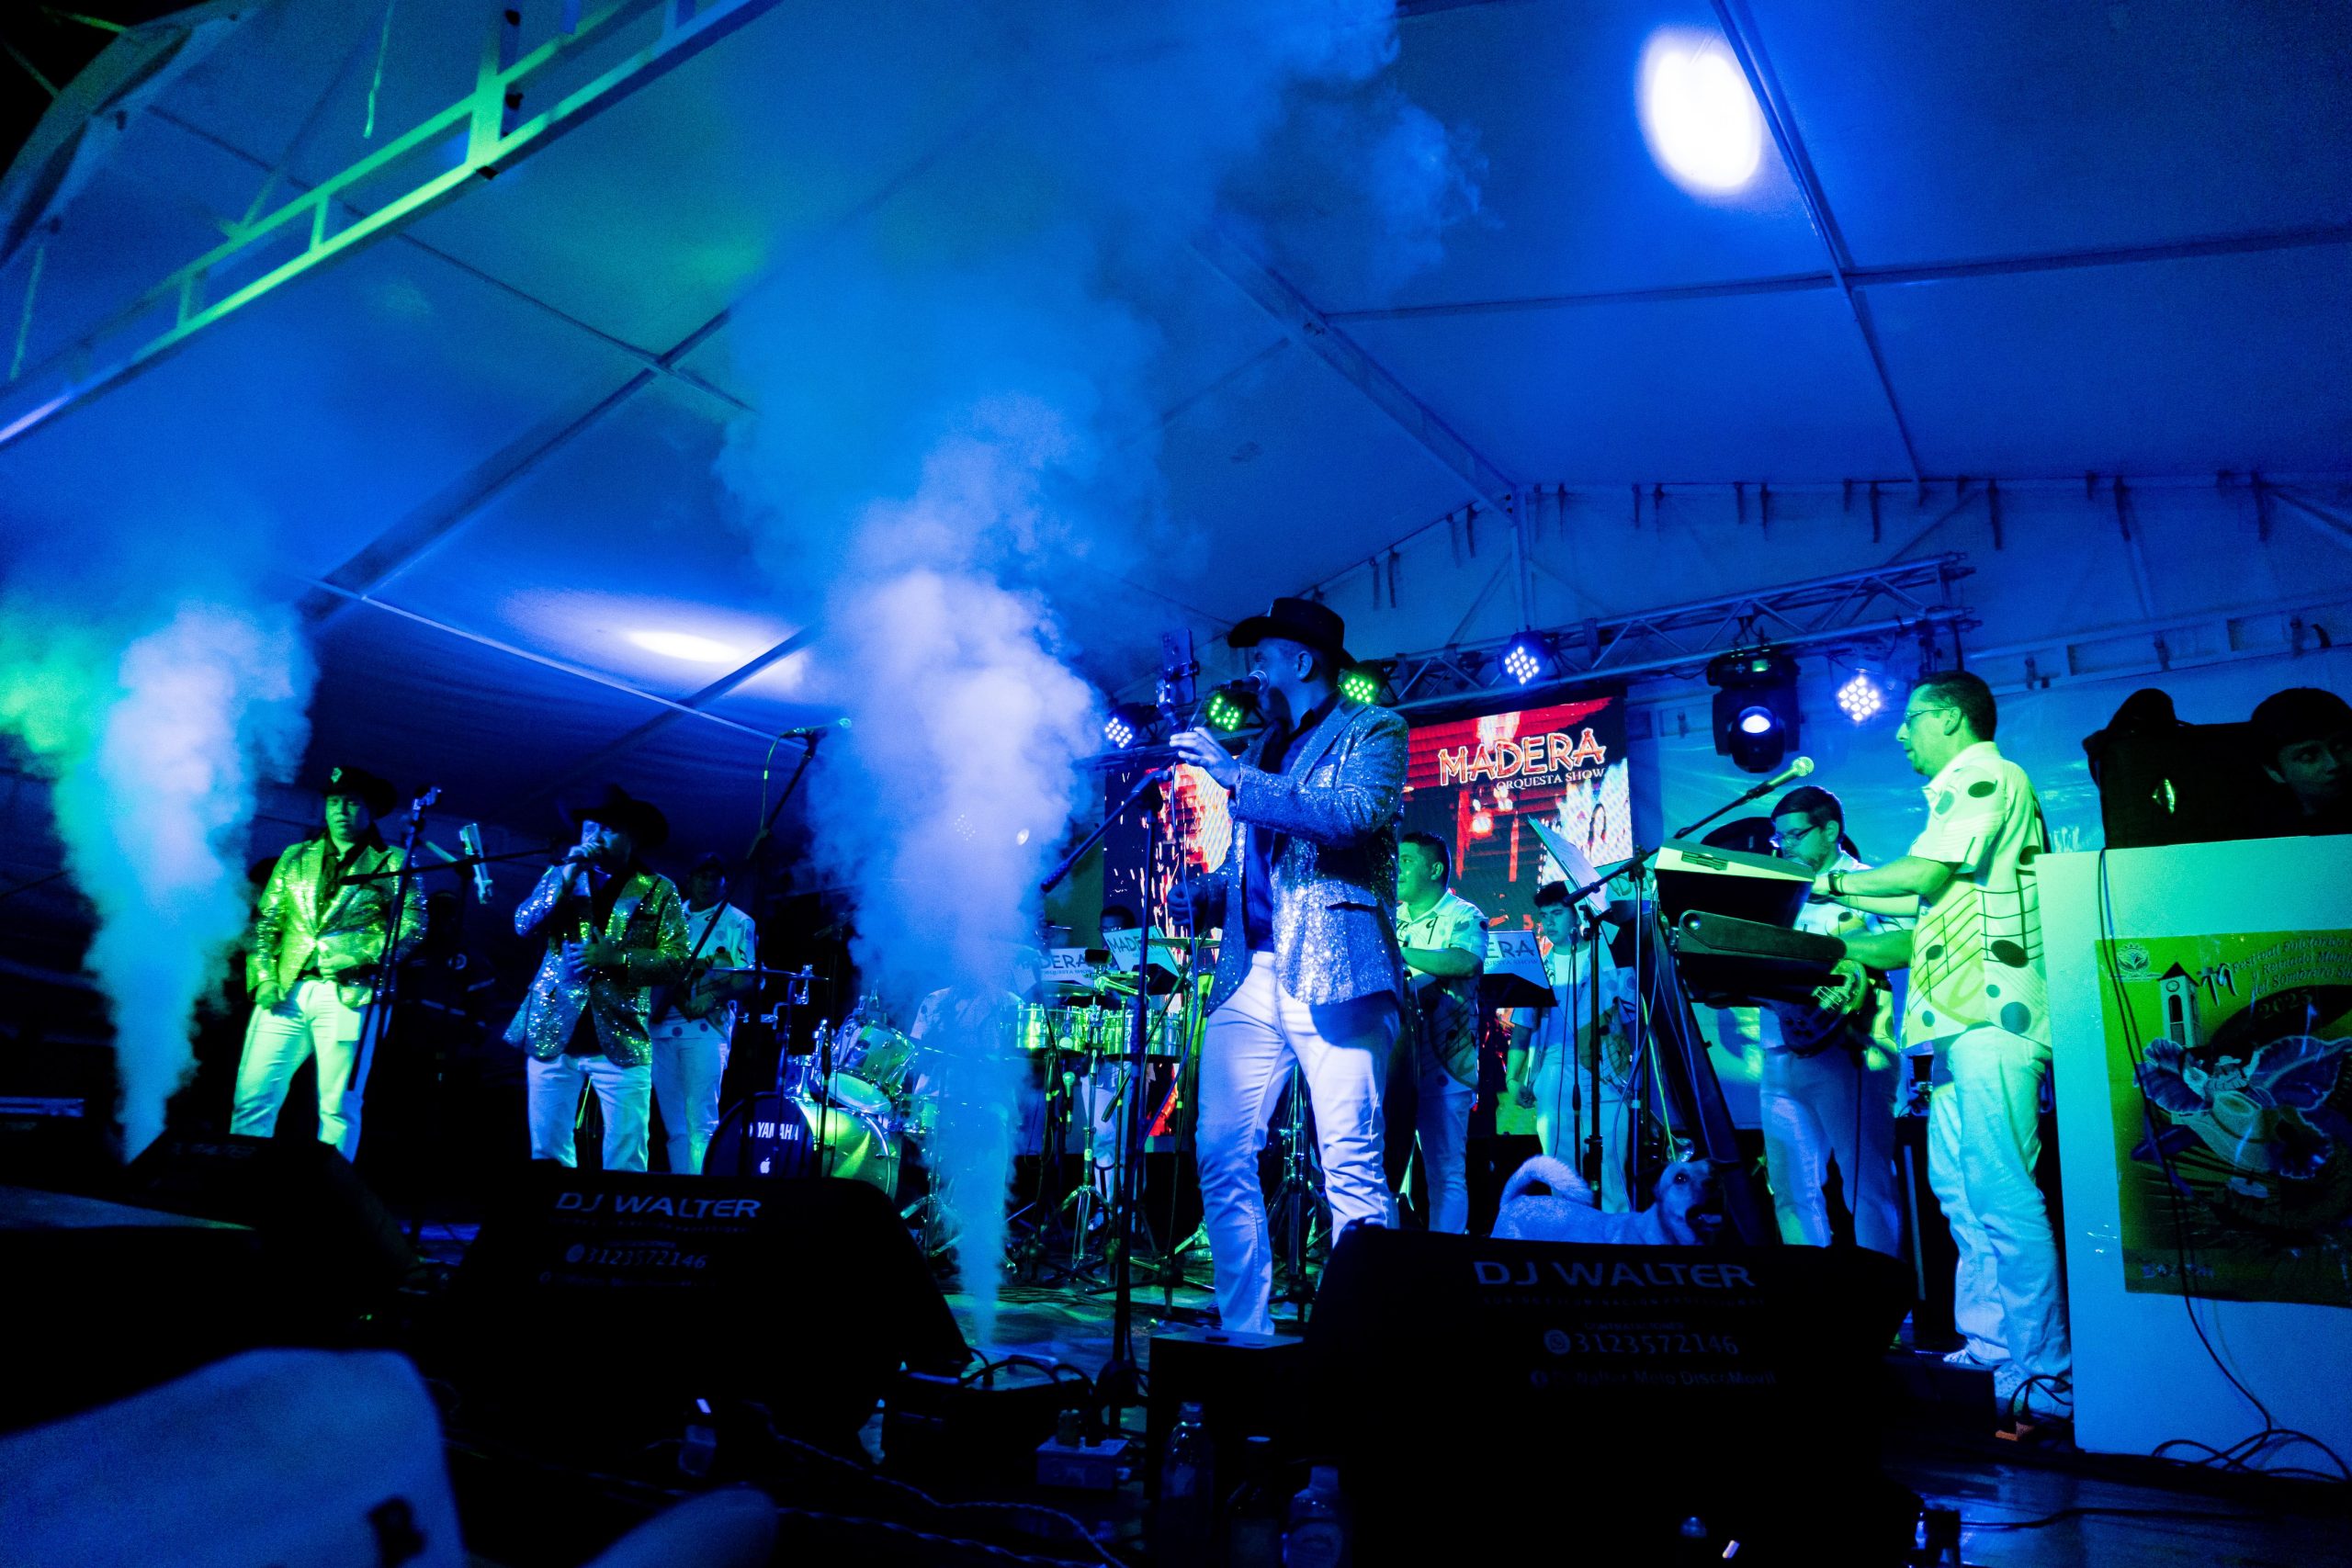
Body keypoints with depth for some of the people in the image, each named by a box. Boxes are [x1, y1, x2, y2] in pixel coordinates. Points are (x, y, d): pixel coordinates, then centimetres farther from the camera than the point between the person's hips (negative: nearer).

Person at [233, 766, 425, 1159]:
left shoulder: (391, 864, 7)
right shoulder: (295, 858, 19)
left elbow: (413, 923, -3)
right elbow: (265, 922, 15)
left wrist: (363, 954, -15)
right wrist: (263, 977, 1)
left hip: (347, 993, -3)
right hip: (284, 992, 3)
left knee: (338, 1109, -2)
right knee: (251, 1100, -1)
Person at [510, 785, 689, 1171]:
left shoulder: (658, 890, 3)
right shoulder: (561, 875, 13)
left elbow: (678, 962, -3)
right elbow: (524, 925, -2)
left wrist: (612, 958, -15)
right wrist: (568, 873, -9)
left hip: (620, 1041, -2)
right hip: (553, 1034, 3)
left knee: (625, 1166, -4)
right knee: (547, 1157, 5)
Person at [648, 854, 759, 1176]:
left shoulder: (737, 922, 5)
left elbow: (749, 978, -2)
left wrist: (713, 995, -19)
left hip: (705, 1027, -5)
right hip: (662, 1026, 5)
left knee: (700, 1123, -11)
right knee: (674, 1125, 7)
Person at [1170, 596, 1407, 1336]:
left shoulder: (1372, 730, 7)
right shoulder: (1256, 751, 24)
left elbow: (1358, 814, -13)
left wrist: (1236, 777, -14)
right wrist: (1201, 894, 4)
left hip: (1335, 969, -6)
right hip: (1251, 976, 6)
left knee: (1353, 1167, -9)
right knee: (1222, 1155, -1)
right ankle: (1245, 1333, 9)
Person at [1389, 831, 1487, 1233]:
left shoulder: (1463, 916, -1)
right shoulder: (1391, 917, 17)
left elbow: (1467, 962, -22)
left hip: (1443, 1062, -5)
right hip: (1391, 1059, 5)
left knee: (1446, 1173, -3)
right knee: (1381, 1168, 5)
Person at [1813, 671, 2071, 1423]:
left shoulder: (1987, 776, -4)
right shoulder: (1962, 792, 25)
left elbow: (1924, 872, -16)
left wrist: (1835, 882, -1)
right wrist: (1844, 947, 23)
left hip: (1990, 1017, -11)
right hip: (1959, 1020, 11)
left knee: (2002, 1196, -12)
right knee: (1957, 1187, 12)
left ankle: (2044, 1378, -8)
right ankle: (1985, 1344, 18)